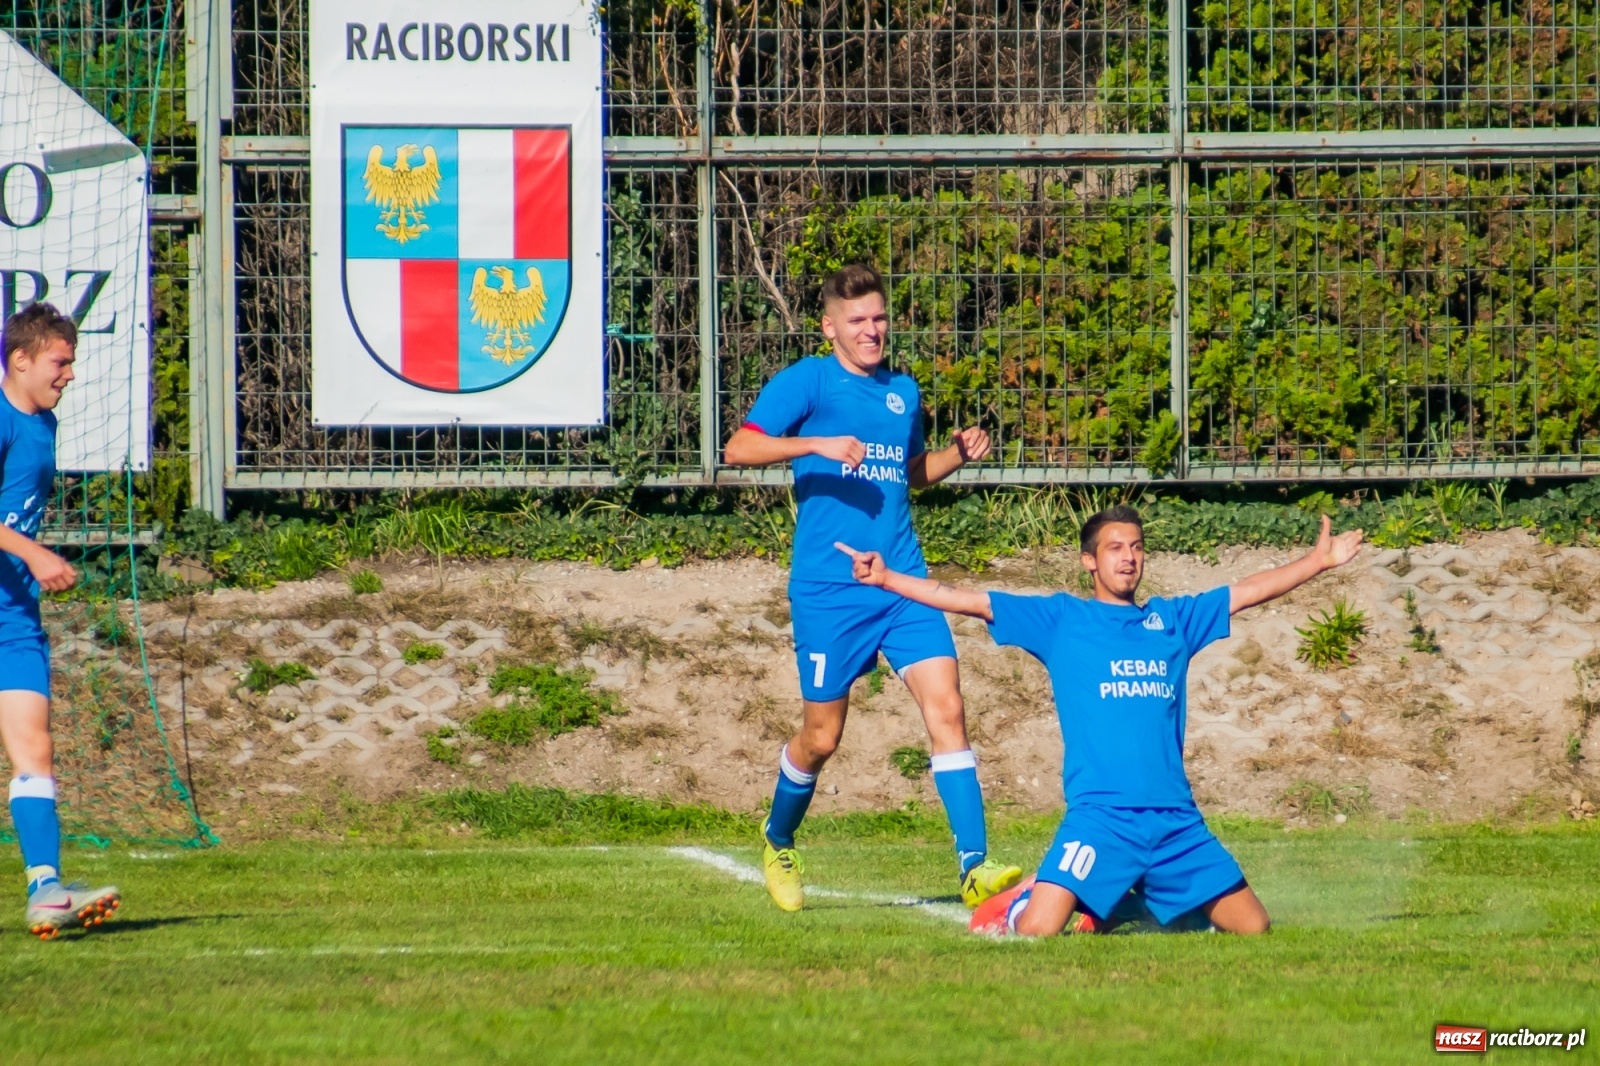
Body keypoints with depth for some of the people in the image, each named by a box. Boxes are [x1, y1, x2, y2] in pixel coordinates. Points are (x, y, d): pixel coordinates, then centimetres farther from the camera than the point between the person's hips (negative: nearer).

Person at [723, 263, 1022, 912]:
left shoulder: (903, 392, 14)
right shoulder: (808, 382, -3)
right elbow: (739, 449, -13)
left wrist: (960, 456, 10)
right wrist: (817, 445, -25)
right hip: (828, 587, -4)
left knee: (946, 708, -12)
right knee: (822, 736, 4)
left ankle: (974, 866, -15)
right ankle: (778, 843, 33)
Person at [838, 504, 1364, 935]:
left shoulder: (1173, 618, 17)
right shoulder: (1061, 619, 8)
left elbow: (1248, 590, 24)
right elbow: (969, 601, 5)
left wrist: (1319, 560, 22)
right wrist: (885, 579, -1)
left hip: (1176, 818, 4)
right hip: (1100, 815, -4)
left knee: (1253, 928, 3)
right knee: (1038, 929, -22)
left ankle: (1116, 907, 23)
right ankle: (1016, 903, 18)